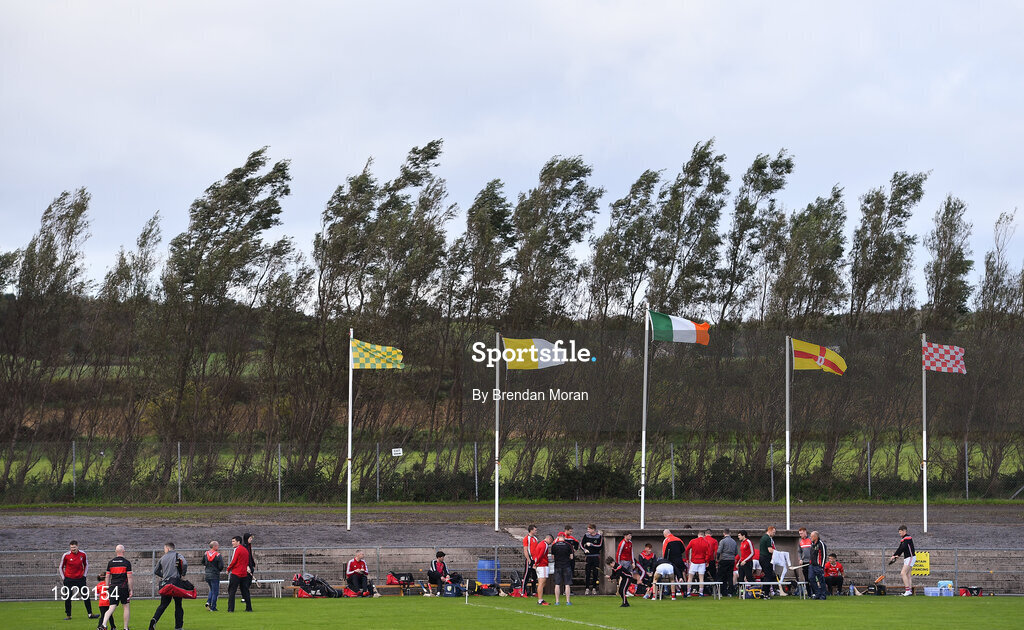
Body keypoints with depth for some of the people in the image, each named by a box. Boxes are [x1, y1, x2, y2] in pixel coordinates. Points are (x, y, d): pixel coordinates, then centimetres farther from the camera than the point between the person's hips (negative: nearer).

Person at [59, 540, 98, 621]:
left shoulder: (83, 554, -1)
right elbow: (60, 567, 4)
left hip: (80, 578, 2)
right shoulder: (66, 555, -7)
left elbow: (86, 565, 16)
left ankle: (90, 614, 9)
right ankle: (68, 615, 10)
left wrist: (84, 575, 8)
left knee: (86, 596, 1)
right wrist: (63, 578, -1)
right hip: (69, 579, -2)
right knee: (67, 598, -2)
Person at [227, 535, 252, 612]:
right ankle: (249, 608, 12)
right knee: (245, 591, 12)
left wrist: (228, 569, -1)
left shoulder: (237, 549, -11)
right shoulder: (245, 550, 14)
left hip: (236, 573, -7)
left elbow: (233, 561, -14)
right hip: (244, 573, 8)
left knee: (231, 591, -4)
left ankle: (230, 609, -9)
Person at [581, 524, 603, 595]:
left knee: (595, 573, 2)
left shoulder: (599, 536, -2)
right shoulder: (586, 535, 4)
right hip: (588, 556, 1)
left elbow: (601, 546, -9)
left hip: (596, 557, -1)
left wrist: (591, 545, -13)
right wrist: (584, 549, -7)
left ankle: (594, 588, 11)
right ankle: (587, 588, 3)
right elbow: (581, 544, 10)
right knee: (587, 573, -2)